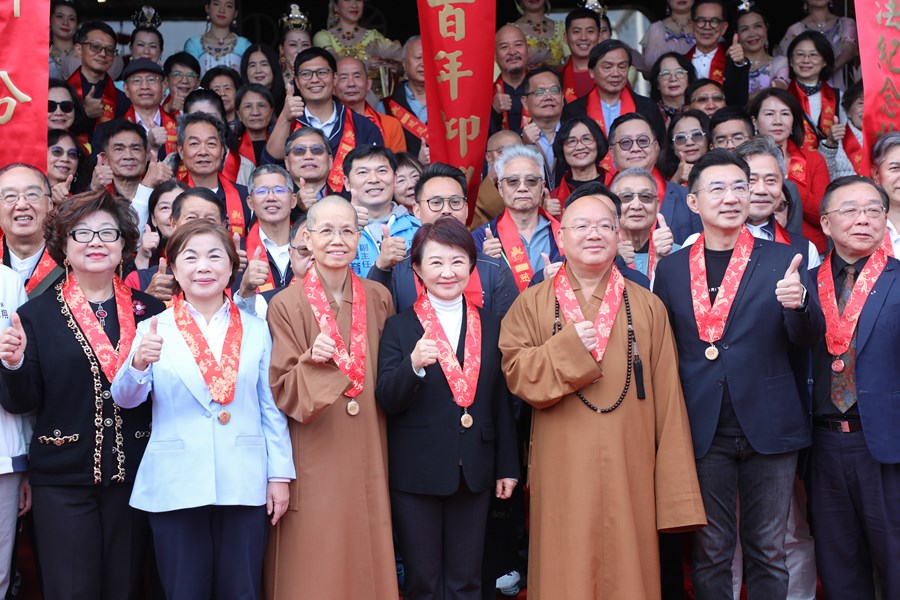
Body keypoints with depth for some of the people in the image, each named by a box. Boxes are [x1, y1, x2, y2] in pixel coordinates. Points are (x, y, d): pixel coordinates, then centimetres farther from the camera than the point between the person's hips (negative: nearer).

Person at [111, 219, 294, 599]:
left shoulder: (255, 330, 7)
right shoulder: (154, 330, 2)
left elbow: (272, 408, 7)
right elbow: (125, 399, -8)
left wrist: (280, 475, 3)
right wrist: (139, 363, -28)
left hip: (245, 486, 1)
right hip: (176, 487, -1)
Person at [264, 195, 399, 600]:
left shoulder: (378, 298, 6)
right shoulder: (286, 305, -6)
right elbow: (282, 390, -7)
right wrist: (313, 361, -22)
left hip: (367, 457, 3)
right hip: (313, 463, -3)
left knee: (368, 562, 7)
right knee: (315, 566, 1)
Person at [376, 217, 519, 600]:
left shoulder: (491, 326, 8)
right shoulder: (399, 328, -1)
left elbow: (502, 402, 9)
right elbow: (387, 402, -9)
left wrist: (507, 466, 7)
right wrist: (414, 365, -27)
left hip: (475, 472, 3)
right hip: (416, 474, -2)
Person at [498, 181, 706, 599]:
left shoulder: (647, 307, 7)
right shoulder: (532, 304, 7)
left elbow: (668, 402, 3)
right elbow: (516, 373, -2)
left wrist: (677, 496, -2)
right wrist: (568, 346, -16)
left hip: (629, 474, 1)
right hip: (562, 475, 0)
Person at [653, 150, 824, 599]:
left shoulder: (782, 260, 3)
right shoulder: (670, 268, 6)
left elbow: (807, 339, -3)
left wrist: (798, 303, -25)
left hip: (769, 427, -1)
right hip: (704, 431, 1)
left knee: (768, 552, 8)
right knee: (709, 552, 8)